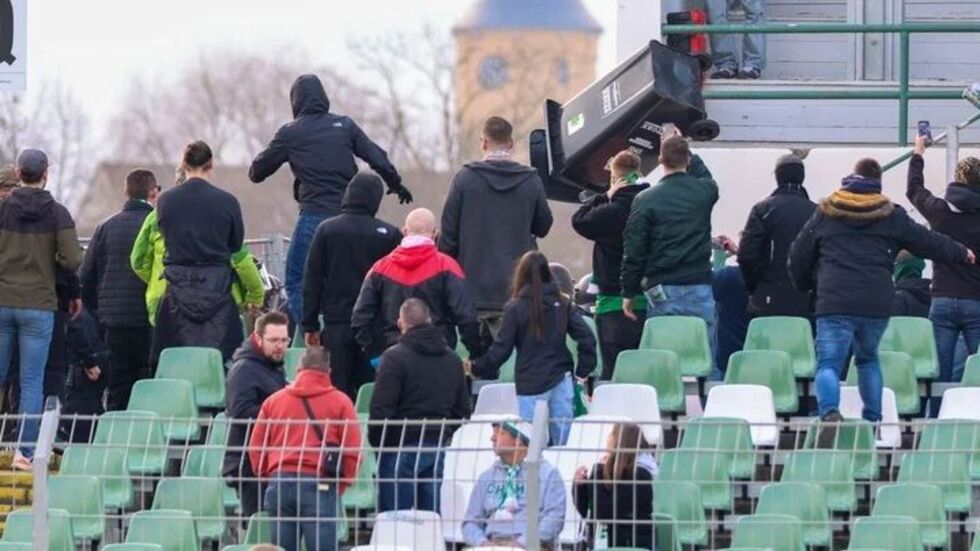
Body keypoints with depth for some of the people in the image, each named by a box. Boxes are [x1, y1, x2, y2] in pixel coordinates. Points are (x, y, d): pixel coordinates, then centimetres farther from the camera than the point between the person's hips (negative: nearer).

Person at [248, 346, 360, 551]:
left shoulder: (273, 401, 14)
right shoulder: (340, 402, 4)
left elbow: (255, 448, 13)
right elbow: (352, 451, -1)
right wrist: (340, 487, 11)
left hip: (279, 484, 4)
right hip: (319, 485, -4)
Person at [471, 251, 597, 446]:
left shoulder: (516, 308, -7)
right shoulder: (563, 304, 4)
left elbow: (502, 348, -5)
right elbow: (586, 338, -2)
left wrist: (477, 368, 9)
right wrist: (582, 372, 7)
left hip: (530, 385, -4)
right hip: (561, 379, 4)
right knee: (564, 440, 6)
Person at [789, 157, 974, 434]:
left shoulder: (825, 213, 12)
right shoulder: (891, 216, 11)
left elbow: (799, 256, 15)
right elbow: (928, 242, 20)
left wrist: (806, 286, 35)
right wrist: (962, 253, 38)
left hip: (834, 304, -2)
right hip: (876, 304, 2)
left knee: (829, 363, -7)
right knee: (868, 358, 24)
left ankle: (829, 412, -35)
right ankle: (873, 421, 19)